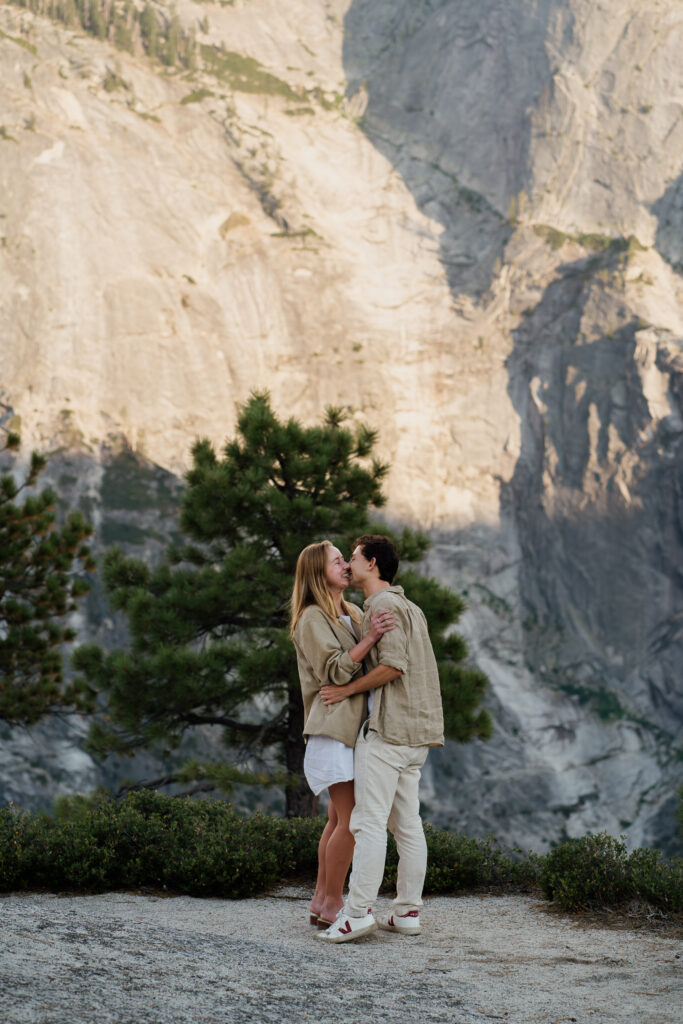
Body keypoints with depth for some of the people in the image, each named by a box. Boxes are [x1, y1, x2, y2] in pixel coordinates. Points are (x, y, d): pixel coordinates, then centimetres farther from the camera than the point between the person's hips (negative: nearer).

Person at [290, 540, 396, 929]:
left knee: (340, 818, 10)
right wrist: (371, 637, -27)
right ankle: (332, 904, -4)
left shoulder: (353, 613, 18)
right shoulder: (312, 619, -8)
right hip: (333, 725, -9)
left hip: (355, 725, 9)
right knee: (351, 818, -11)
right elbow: (337, 669, -18)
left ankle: (321, 901, 15)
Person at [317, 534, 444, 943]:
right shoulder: (410, 608, 21)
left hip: (387, 728, -10)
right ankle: (408, 911, 10)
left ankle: (358, 911, -10)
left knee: (369, 821, -9)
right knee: (407, 823, 8)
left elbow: (393, 666, -19)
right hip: (415, 730, 10)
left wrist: (349, 689, -10)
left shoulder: (384, 605, -9)